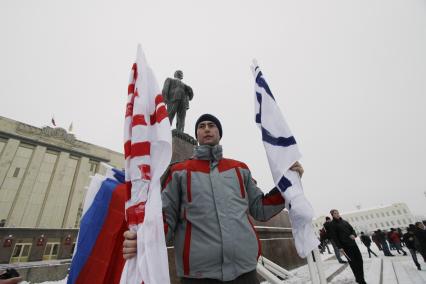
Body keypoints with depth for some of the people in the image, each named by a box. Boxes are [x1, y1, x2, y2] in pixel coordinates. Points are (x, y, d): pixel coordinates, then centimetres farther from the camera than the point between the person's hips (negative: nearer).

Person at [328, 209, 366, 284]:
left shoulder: (344, 221, 13)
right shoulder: (332, 224, -6)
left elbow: (352, 229, 16)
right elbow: (334, 237, -9)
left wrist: (353, 235, -7)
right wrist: (340, 247, -14)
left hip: (353, 243, 6)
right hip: (345, 246, -6)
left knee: (359, 260, 7)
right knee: (353, 262, -1)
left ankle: (361, 278, 22)